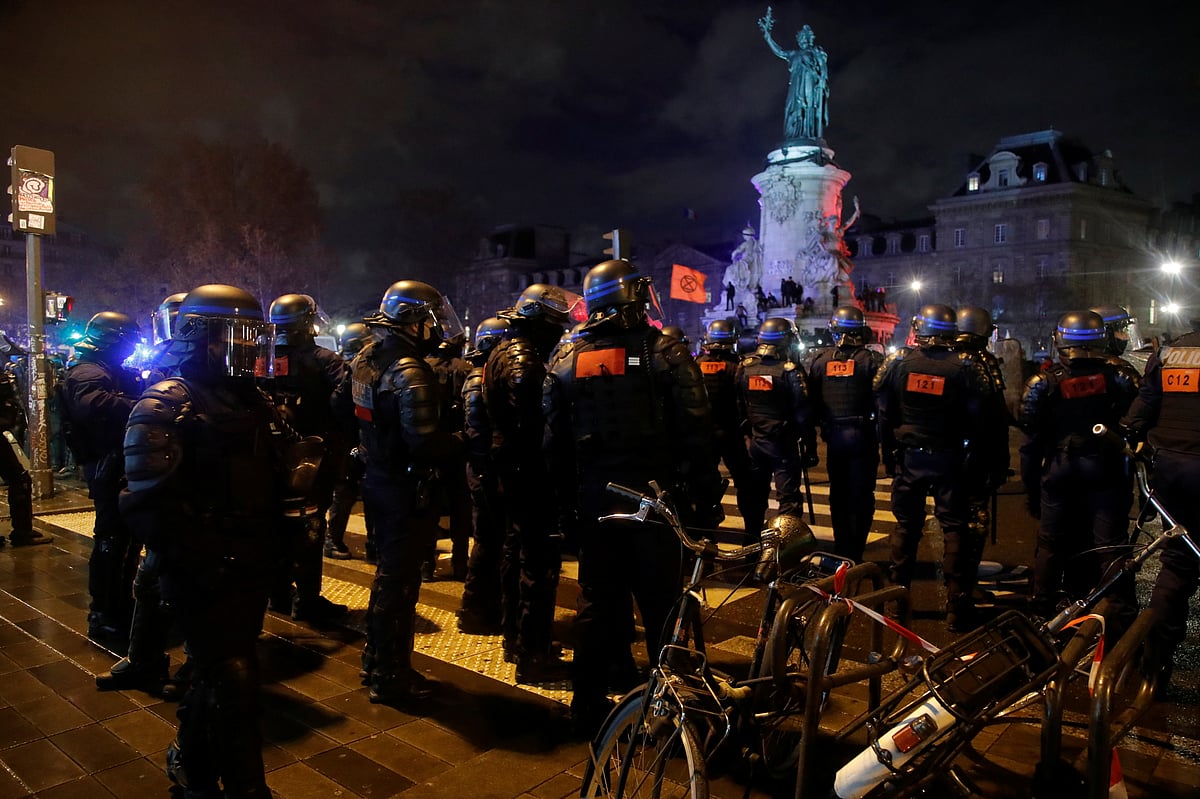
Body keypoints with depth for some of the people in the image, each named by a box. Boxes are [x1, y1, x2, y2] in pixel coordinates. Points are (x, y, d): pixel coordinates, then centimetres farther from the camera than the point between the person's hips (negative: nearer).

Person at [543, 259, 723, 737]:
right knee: (661, 604, 8)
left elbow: (555, 447, 7)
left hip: (594, 502, 4)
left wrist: (565, 509, 14)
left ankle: (588, 705, 23)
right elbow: (696, 434, -11)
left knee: (597, 602, 14)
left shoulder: (566, 363, 5)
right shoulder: (666, 354, -7)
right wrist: (706, 499, -3)